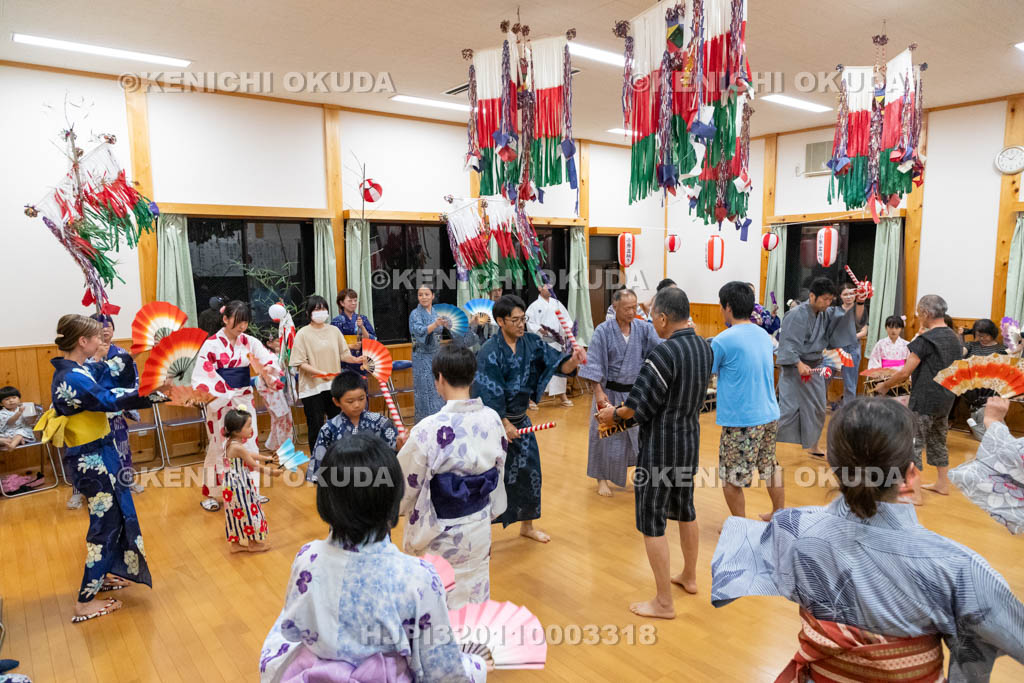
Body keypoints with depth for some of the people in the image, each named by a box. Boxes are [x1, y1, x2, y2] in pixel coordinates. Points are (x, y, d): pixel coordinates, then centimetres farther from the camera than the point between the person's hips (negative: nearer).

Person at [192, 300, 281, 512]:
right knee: (219, 446, 4)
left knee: (249, 443, 10)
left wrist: (268, 372, -26)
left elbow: (269, 360, -5)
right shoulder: (212, 344, -10)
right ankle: (209, 495, 19)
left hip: (244, 399, 4)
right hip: (220, 402, -4)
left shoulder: (249, 341, 2)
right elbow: (201, 375, -14)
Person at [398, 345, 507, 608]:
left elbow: (406, 485, -13)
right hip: (479, 528, 5)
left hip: (441, 535, -4)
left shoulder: (429, 429, -26)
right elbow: (498, 475, 3)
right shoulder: (492, 419, -10)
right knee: (476, 596, 25)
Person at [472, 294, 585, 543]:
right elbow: (489, 395, -19)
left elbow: (558, 365, -7)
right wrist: (505, 424, -16)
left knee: (529, 471, 14)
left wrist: (573, 360, -29)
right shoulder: (490, 352, -20)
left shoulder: (531, 342, -3)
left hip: (520, 419, 6)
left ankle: (527, 525, 35)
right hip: (495, 421, -6)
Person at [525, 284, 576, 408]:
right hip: (540, 342, -5)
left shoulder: (557, 303, 11)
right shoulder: (534, 305, -4)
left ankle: (562, 396, 26)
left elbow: (566, 318, 9)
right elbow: (530, 323, -9)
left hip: (556, 341, 5)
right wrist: (539, 329, -25)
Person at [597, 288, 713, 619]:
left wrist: (615, 413, -3)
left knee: (652, 521, 3)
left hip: (661, 446, -8)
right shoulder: (704, 348, 0)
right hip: (690, 439, 8)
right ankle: (689, 577, 41)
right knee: (684, 508, 24)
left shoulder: (664, 352, -24)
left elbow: (639, 406, -21)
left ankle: (664, 603, 12)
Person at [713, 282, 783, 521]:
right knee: (771, 466, 24)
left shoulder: (722, 341, -16)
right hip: (770, 414, 8)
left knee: (732, 479, 6)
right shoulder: (765, 335, 8)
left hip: (741, 420, -8)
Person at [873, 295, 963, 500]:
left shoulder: (925, 340, -18)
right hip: (946, 399, 9)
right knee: (938, 440, 22)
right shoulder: (954, 337, 9)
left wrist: (884, 386, -6)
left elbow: (905, 372, -20)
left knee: (913, 444, -3)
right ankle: (942, 483, 33)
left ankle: (914, 493, -2)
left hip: (925, 400, -9)